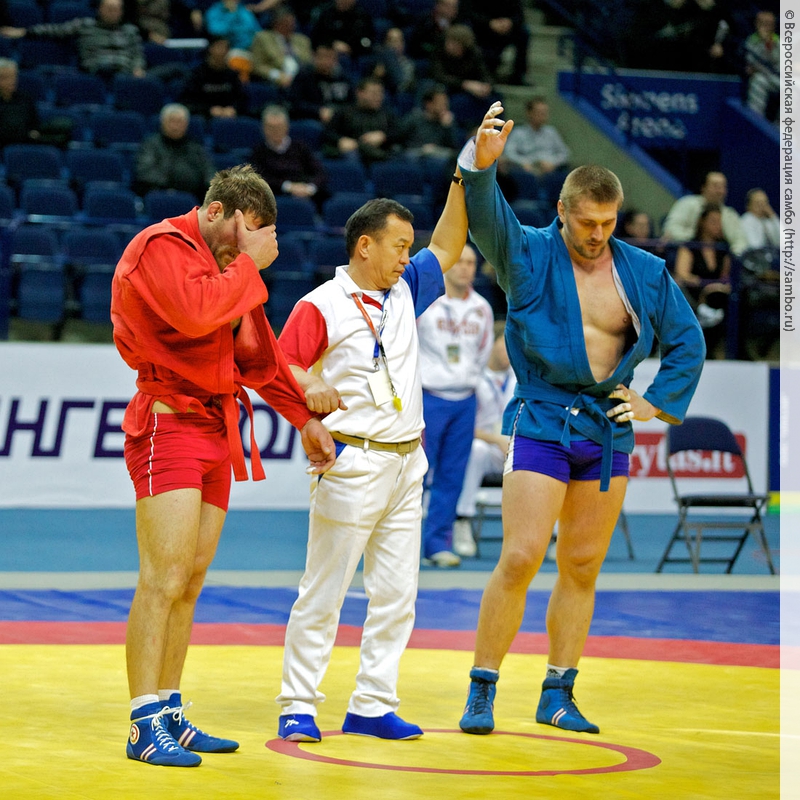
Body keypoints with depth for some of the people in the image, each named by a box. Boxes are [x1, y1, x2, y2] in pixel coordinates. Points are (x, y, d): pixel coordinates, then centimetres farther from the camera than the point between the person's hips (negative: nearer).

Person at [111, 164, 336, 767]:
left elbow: (258, 354, 26)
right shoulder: (163, 247, -8)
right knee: (163, 578, -14)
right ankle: (146, 725, -14)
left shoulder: (226, 264, 21)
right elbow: (197, 313, -25)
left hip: (216, 430, 9)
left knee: (190, 583, 8)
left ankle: (170, 714, 13)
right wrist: (249, 264, -13)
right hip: (170, 420, -9)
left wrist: (305, 418, 26)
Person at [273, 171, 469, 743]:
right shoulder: (321, 306, -7)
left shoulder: (405, 292, 12)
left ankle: (372, 706, 12)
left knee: (397, 593, 6)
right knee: (324, 590, -3)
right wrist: (310, 386, -32)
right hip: (352, 463, -7)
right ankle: (298, 707, 3)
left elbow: (447, 246, 19)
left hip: (406, 463, 7)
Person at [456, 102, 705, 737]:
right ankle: (482, 691, -4)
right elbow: (488, 215, -21)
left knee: (582, 568, 8)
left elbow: (688, 340, 17)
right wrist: (482, 165, -40)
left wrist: (658, 403, 8)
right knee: (520, 559, -12)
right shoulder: (530, 255, -3)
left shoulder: (645, 274, 7)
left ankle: (559, 695, 16)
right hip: (541, 424, -4)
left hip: (609, 433, 4)